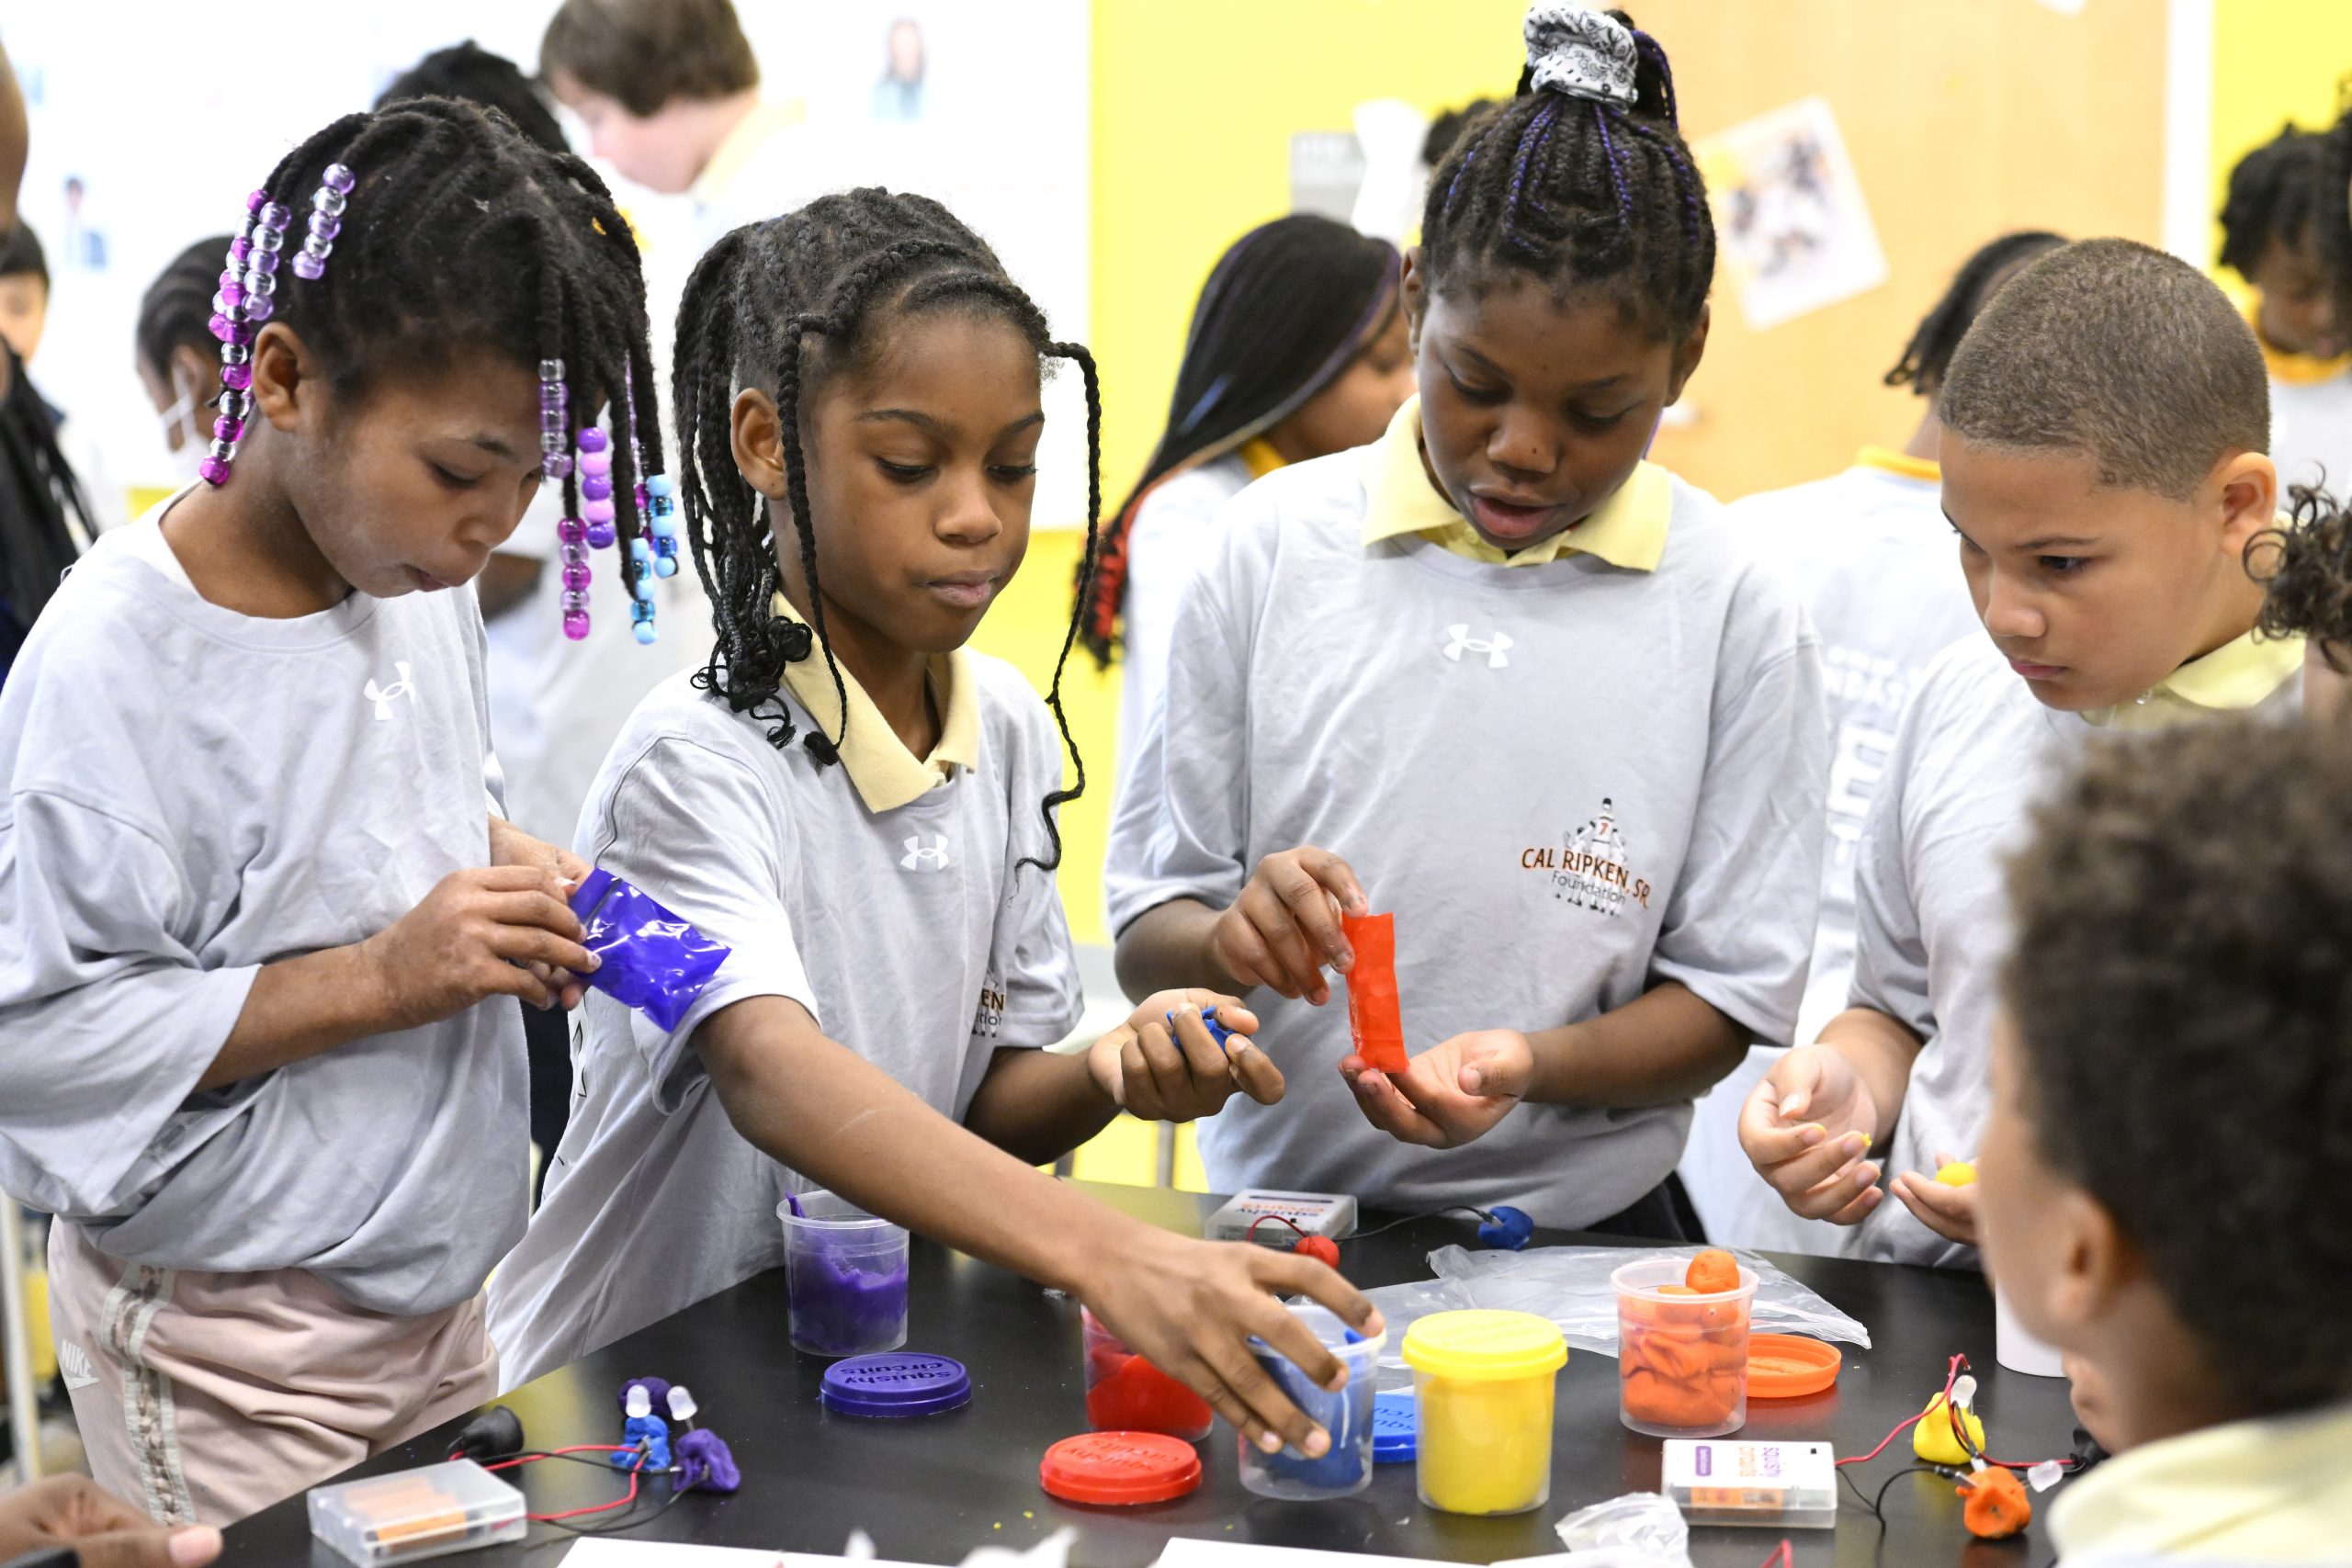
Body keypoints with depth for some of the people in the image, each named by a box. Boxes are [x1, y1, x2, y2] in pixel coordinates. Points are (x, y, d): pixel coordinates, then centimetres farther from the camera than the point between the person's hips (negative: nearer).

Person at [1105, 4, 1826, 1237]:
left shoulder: (1732, 611, 0)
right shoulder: (1274, 546, 4)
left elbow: (1727, 1001, 2)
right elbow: (1145, 936, 6)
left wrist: (1530, 1064, -17)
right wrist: (1228, 940, -17)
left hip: (1581, 1232, -2)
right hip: (1277, 1216, 2)